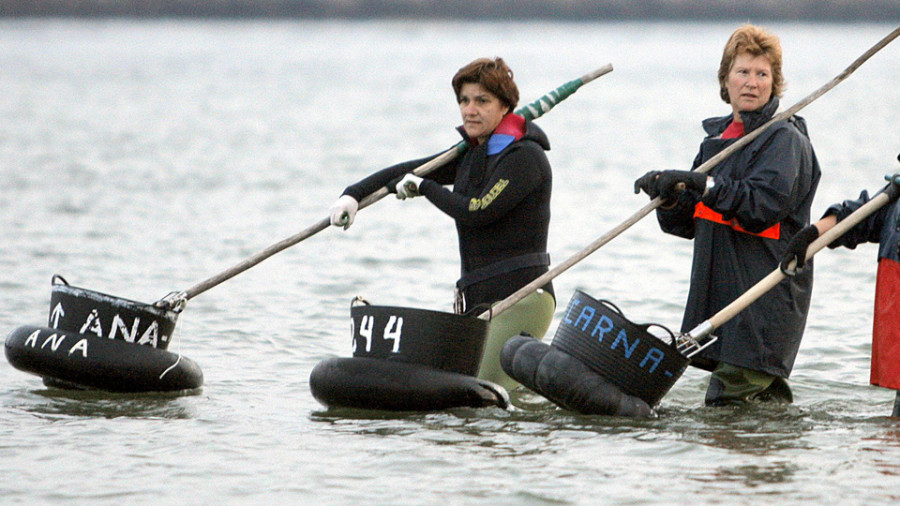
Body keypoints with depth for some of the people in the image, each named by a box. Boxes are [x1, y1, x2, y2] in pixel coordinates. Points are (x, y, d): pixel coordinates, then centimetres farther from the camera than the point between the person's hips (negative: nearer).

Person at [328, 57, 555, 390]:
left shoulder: (525, 157, -11)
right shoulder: (471, 155, 16)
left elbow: (476, 213, -20)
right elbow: (406, 173, 19)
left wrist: (424, 187, -6)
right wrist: (353, 195, 4)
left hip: (519, 299, -9)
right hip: (479, 301, 9)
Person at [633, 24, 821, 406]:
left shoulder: (785, 139, -6)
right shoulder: (717, 138, 18)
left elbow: (763, 206, -22)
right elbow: (691, 224, 16)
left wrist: (706, 186, -29)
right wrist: (671, 198, -5)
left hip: (767, 299, -8)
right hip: (722, 295, 8)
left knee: (727, 405, -14)